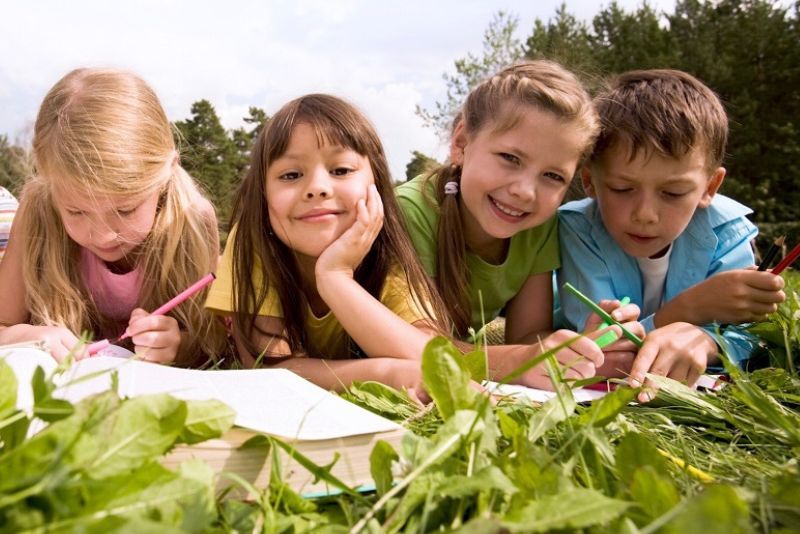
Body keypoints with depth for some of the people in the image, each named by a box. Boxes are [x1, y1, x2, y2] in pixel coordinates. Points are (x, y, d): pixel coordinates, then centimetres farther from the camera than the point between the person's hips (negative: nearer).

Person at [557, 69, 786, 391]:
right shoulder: (577, 229, -23)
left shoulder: (725, 231, -17)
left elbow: (744, 338, -20)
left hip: (687, 390, 2)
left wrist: (701, 339, -43)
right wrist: (689, 310, -36)